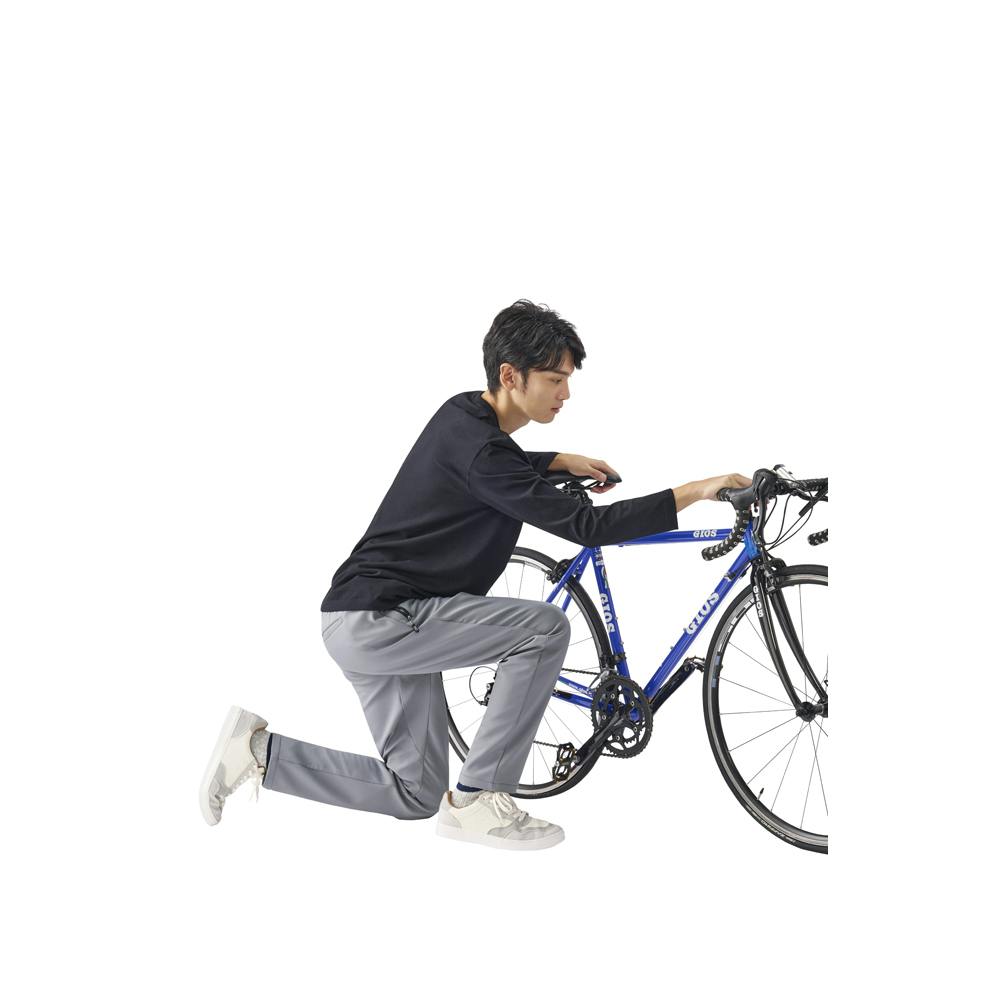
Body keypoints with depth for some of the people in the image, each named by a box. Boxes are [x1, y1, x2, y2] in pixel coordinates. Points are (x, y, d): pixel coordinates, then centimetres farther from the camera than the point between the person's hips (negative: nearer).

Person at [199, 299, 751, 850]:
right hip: (376, 619, -10)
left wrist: (564, 461, 16)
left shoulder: (463, 415, 7)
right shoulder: (477, 446, -22)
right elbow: (583, 526, -25)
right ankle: (477, 800, -9)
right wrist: (694, 492, -22)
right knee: (545, 626, -20)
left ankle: (261, 751, 17)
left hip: (370, 622, 10)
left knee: (416, 794, 16)